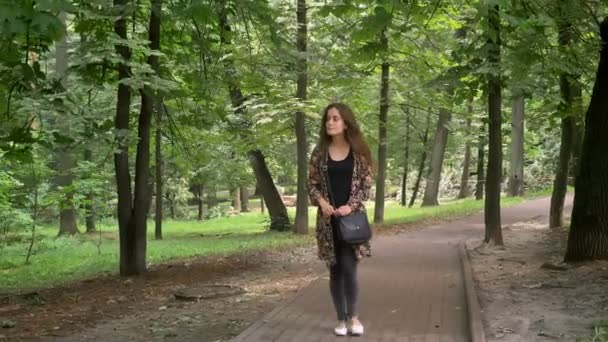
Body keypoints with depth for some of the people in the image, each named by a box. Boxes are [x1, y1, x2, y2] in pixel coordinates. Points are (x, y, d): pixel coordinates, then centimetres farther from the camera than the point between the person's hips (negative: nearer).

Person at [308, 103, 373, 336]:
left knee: (349, 268, -9)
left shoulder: (358, 151, -1)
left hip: (351, 216, -2)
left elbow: (366, 184, -1)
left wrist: (351, 205, -14)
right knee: (335, 270, 7)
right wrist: (321, 201, -13)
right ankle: (341, 319, 17)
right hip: (328, 219, 2)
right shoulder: (320, 152, 3)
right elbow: (312, 183, 6)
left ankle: (353, 316, 8)